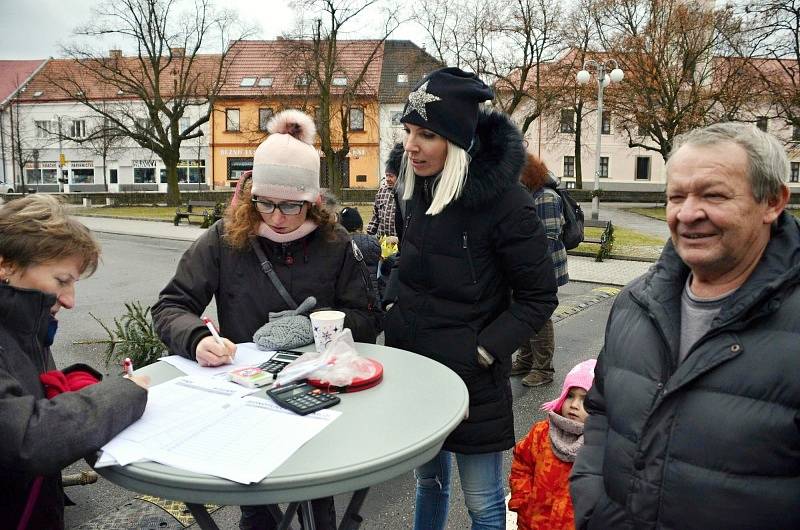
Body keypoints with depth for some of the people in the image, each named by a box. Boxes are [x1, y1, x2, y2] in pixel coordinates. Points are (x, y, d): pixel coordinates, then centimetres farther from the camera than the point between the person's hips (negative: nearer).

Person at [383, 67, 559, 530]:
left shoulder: (505, 201, -19)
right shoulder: (421, 188, 1)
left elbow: (539, 297, -13)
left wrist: (482, 352, -18)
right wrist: (398, 328, 8)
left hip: (471, 381, -6)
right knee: (429, 481, 24)